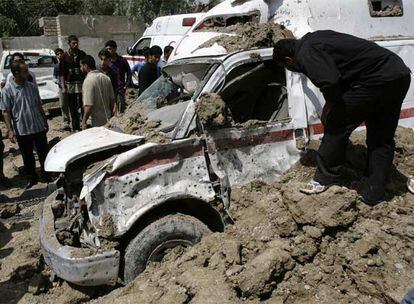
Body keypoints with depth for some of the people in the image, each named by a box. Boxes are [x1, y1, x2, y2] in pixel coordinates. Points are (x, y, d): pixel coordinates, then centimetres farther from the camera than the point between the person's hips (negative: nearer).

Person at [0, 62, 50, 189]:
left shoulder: (31, 87, 3)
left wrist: (45, 122, 14)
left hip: (38, 127, 3)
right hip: (21, 130, -3)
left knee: (44, 153, 10)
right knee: (27, 156, 10)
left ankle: (46, 174, 27)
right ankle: (32, 178, 26)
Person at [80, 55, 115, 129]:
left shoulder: (88, 81, -17)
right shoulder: (106, 78, 5)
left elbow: (89, 105, -22)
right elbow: (112, 99, 11)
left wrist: (84, 122, -13)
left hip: (97, 123, -7)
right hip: (108, 121, 7)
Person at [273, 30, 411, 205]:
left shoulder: (305, 54, -11)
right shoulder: (312, 39, 19)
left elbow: (330, 82, -25)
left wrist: (330, 106, -5)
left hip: (376, 80, -10)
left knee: (336, 126, 2)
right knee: (382, 138, 13)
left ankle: (325, 178, 14)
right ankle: (373, 192, 22)